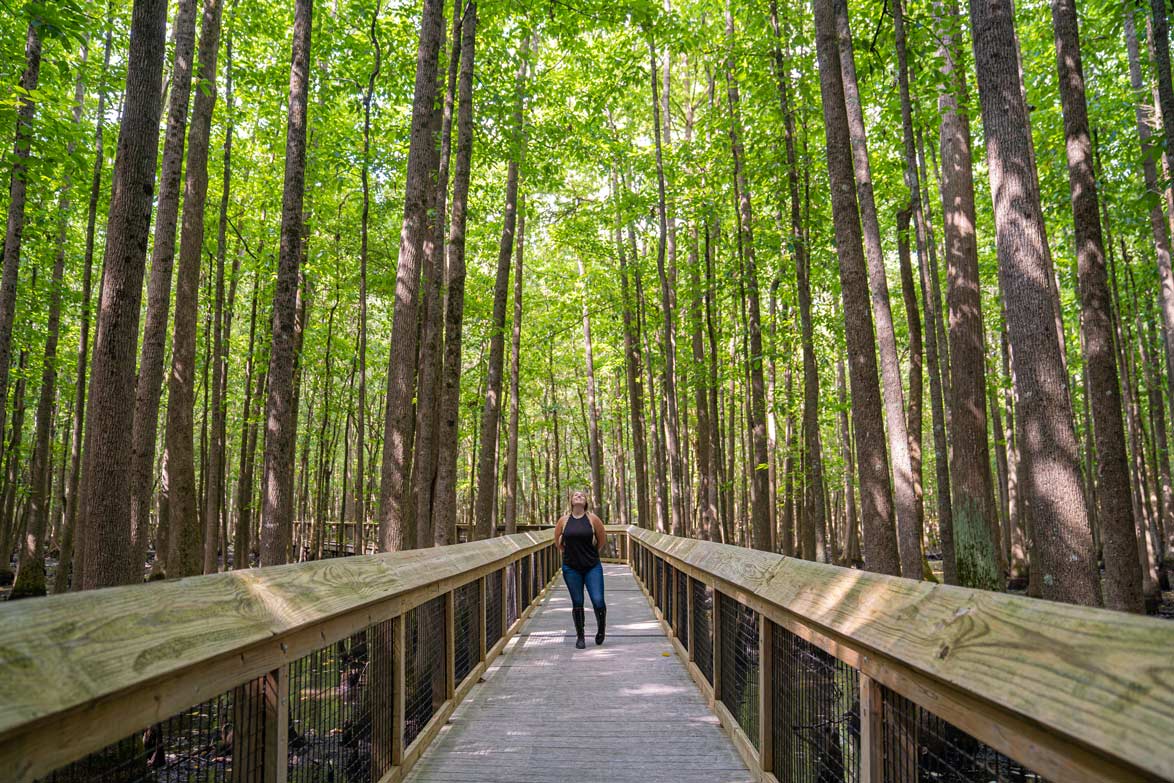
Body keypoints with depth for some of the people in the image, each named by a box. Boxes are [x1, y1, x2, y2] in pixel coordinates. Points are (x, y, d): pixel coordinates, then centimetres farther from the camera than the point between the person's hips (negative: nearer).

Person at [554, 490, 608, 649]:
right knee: (577, 603, 6)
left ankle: (601, 630, 20)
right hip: (571, 568, 1)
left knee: (598, 601, -7)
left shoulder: (593, 519, -4)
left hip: (593, 567, -1)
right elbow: (557, 540, 14)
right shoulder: (564, 520, 0)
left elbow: (602, 539, 7)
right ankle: (579, 636, 21)